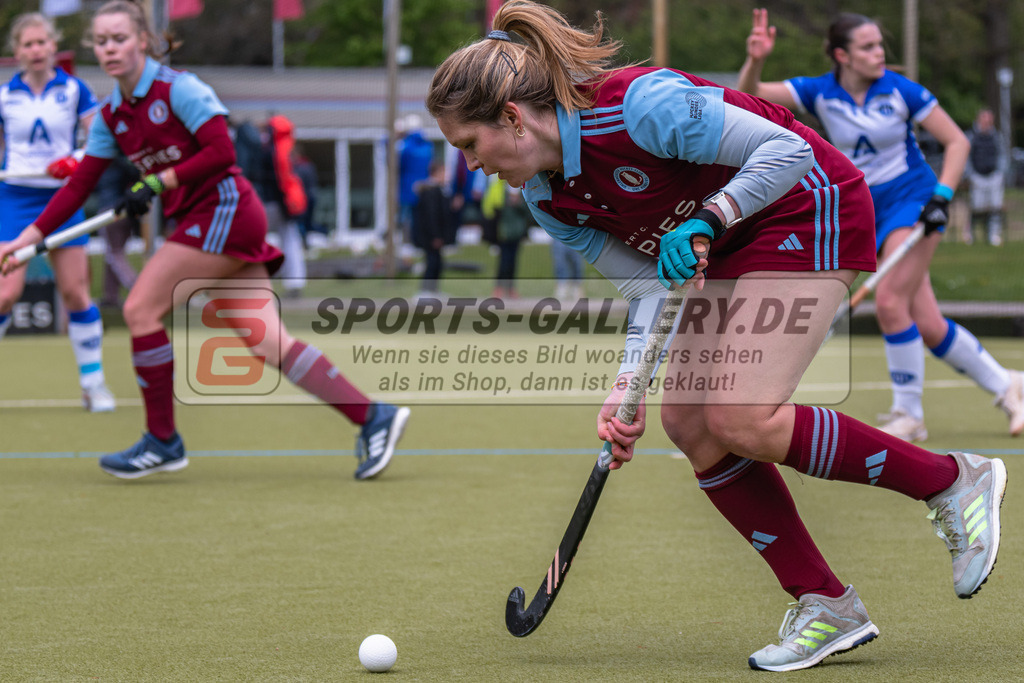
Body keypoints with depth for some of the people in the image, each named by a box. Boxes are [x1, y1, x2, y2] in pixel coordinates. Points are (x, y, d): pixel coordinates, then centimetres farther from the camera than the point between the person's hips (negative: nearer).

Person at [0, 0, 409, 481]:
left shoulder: (178, 88, -10)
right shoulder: (111, 117, 12)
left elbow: (221, 152, -16)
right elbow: (78, 187, 14)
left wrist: (157, 182, -19)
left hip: (223, 209, -8)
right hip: (202, 220, 8)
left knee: (141, 309, -10)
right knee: (269, 343, 0)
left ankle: (162, 441, 0)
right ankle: (373, 416, 1)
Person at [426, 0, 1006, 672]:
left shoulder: (636, 104, -29)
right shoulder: (548, 200, -3)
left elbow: (788, 151, -25)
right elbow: (649, 286, -2)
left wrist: (704, 220, -35)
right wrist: (628, 388, -15)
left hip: (809, 210, -9)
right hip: (728, 246, 9)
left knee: (742, 421, -18)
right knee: (687, 420, -2)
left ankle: (954, 480, -2)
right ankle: (827, 608, 5)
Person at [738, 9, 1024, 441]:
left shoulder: (901, 91, -11)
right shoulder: (820, 93, -4)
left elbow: (956, 141, -5)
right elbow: (749, 96, -9)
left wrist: (942, 196, -16)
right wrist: (755, 60, -29)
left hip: (914, 200, -3)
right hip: (869, 212, 3)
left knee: (890, 302, -20)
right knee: (927, 327, -1)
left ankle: (909, 414, -6)